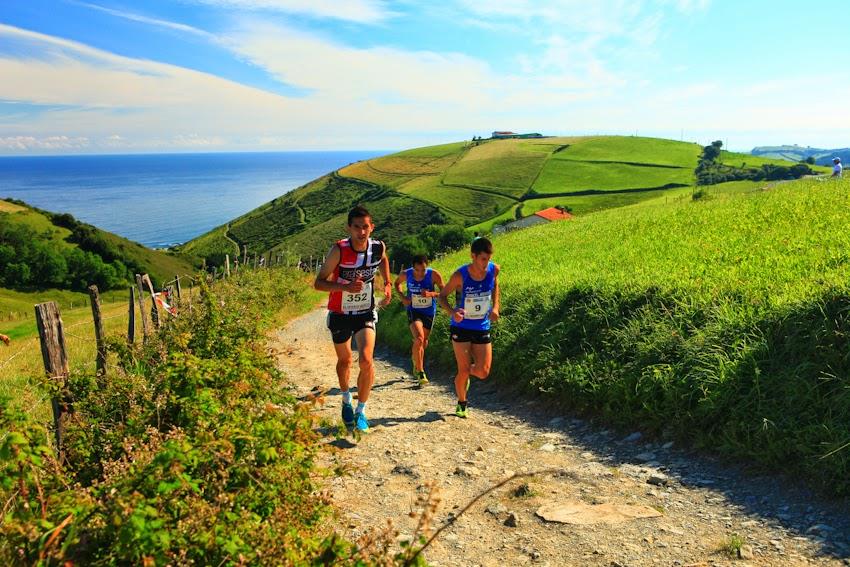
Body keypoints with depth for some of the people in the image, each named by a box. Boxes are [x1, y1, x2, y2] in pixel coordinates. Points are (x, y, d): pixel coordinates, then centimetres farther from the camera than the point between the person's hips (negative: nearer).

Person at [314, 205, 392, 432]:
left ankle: (361, 411, 3)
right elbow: (319, 283, -18)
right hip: (340, 314, -1)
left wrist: (387, 284, 4)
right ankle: (346, 400, 45)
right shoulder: (339, 250, -22)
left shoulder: (379, 247, -12)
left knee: (366, 360, -17)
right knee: (344, 360, 17)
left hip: (366, 313, 1)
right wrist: (345, 287, -33)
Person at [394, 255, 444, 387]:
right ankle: (420, 372, -12)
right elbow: (397, 283, 9)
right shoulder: (406, 274, -14)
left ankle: (416, 365, 45)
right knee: (419, 339, -23)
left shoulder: (434, 275, -19)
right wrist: (402, 297, -8)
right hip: (413, 311, -1)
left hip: (429, 312, 2)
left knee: (424, 343, 16)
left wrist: (431, 294, -31)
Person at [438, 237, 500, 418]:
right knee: (463, 371, 0)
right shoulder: (460, 275, -20)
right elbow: (442, 296, -7)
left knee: (483, 372, -1)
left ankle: (467, 371, 35)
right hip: (462, 327, -3)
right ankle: (461, 405, 25)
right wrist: (452, 312, -27)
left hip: (482, 328, 3)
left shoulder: (494, 269, -9)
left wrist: (495, 307, 0)